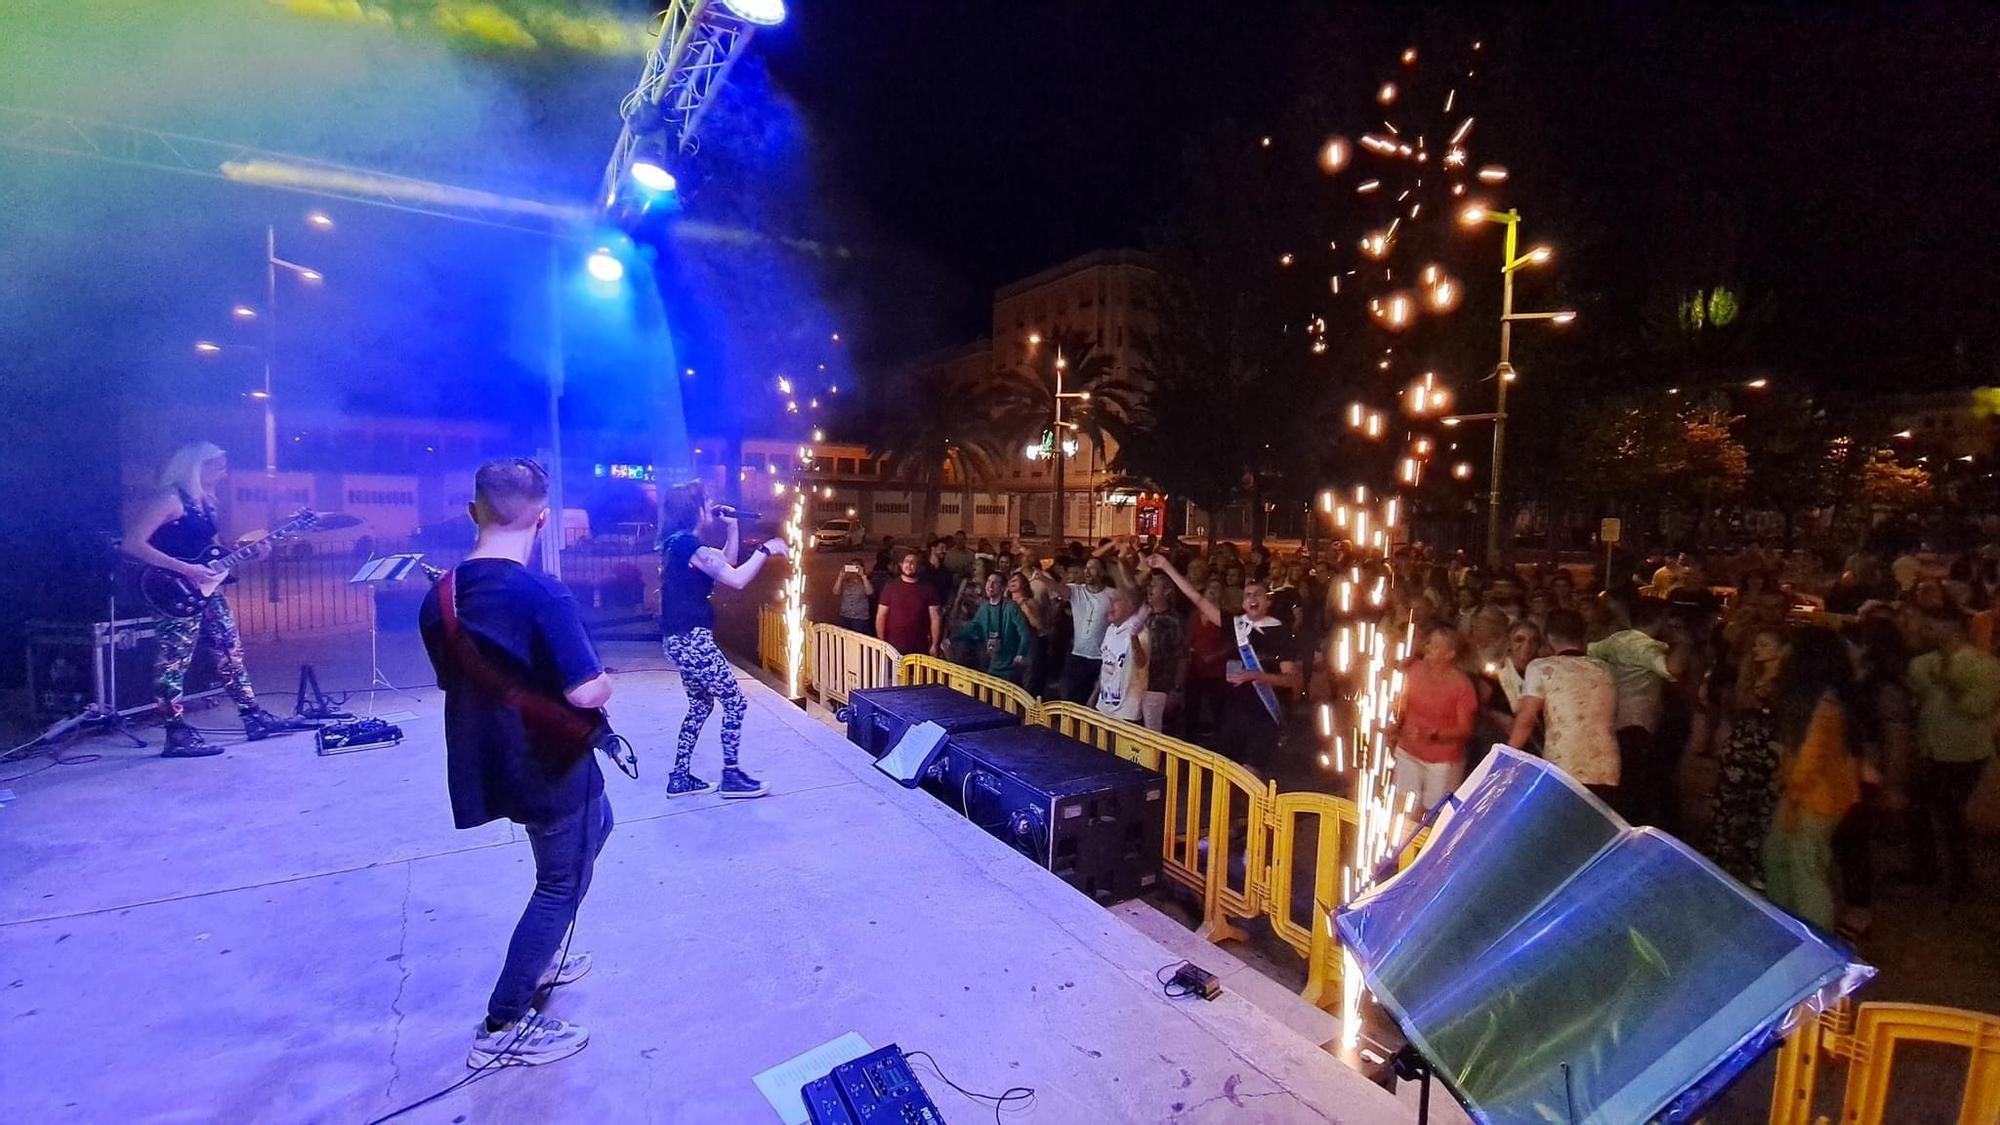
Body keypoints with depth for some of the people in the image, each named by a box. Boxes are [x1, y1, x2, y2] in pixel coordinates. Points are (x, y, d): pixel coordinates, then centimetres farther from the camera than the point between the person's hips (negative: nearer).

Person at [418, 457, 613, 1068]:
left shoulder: (440, 596, -1)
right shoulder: (543, 595, -27)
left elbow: (453, 679, 10)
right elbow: (587, 692, -28)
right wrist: (603, 680, -8)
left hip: (492, 764, 8)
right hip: (550, 769, -8)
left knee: (597, 823, 30)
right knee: (562, 885, 12)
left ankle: (539, 960, 41)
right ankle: (502, 1028, 22)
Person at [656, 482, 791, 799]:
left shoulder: (681, 543, 13)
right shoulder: (689, 545, -17)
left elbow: (727, 563, 22)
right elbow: (737, 580, -22)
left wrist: (731, 526, 13)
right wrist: (765, 549, -12)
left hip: (681, 639, 10)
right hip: (692, 639, -10)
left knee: (701, 705, 20)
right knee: (735, 702, 0)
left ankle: (680, 778, 24)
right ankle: (731, 777, 8)